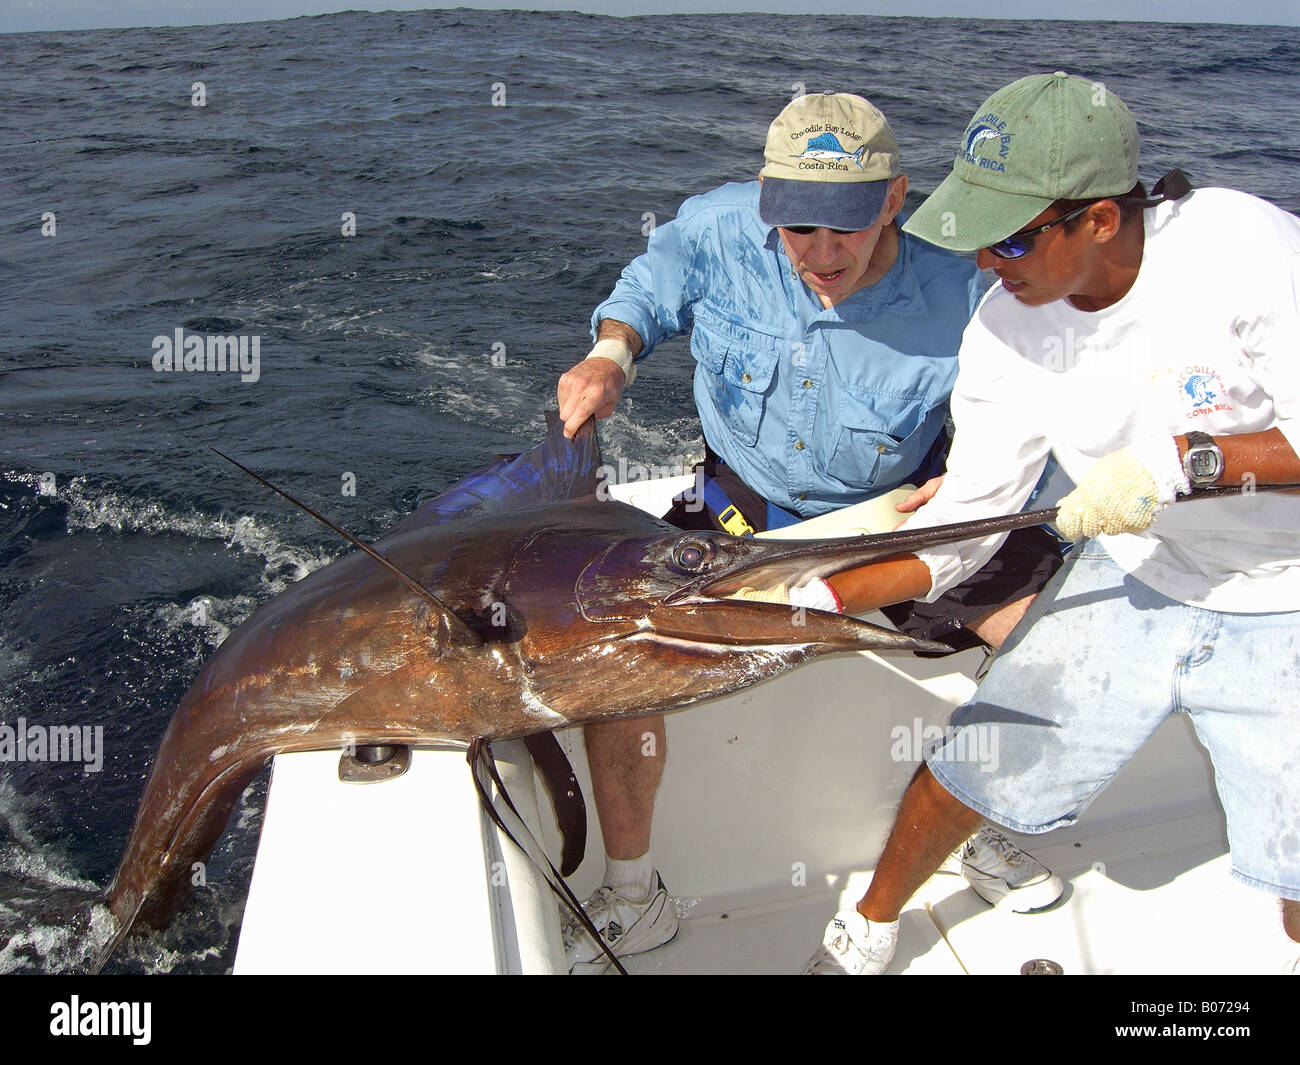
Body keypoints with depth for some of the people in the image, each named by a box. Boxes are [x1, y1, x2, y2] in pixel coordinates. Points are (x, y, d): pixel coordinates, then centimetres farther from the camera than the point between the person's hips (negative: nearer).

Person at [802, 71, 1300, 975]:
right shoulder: (1007, 332, -12)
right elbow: (960, 530, -9)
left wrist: (1184, 458, -34)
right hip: (1131, 580, 3)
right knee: (972, 767, 0)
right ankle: (870, 930, 27)